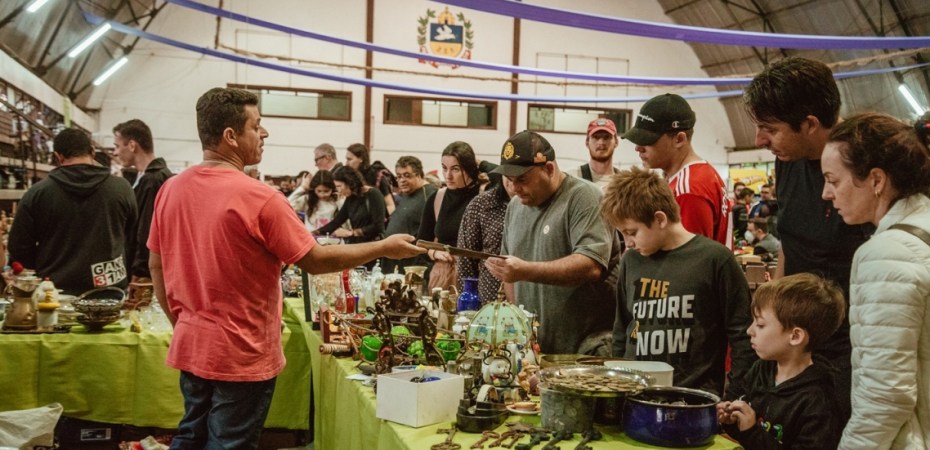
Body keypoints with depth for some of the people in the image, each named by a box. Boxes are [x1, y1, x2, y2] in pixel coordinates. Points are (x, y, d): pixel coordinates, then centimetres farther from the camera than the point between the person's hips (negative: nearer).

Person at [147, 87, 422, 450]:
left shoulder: (171, 189, -1)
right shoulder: (259, 198, -21)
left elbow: (156, 265, 8)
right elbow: (316, 260, -14)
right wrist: (385, 248, -3)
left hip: (190, 346, 7)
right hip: (240, 354, -7)